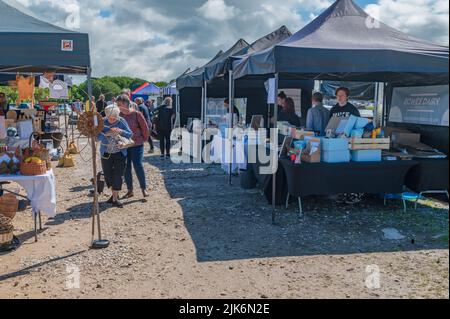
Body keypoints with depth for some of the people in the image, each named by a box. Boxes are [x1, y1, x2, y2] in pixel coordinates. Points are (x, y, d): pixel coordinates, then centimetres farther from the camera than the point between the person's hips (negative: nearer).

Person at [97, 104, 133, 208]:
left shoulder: (122, 121, -7)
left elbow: (130, 134, -7)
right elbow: (98, 137, -9)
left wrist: (120, 131, -24)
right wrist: (106, 134, -28)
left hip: (120, 153, -1)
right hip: (106, 154, 2)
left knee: (118, 175, -4)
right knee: (108, 175, 10)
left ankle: (115, 198, 4)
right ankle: (114, 194, 31)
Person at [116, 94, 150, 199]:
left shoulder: (137, 114, -11)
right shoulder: (119, 115, 0)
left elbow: (145, 127, -4)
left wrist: (144, 139, 3)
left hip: (136, 144, -4)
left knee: (138, 165, -7)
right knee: (126, 168, 7)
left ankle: (144, 188, 9)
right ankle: (130, 190, 19)